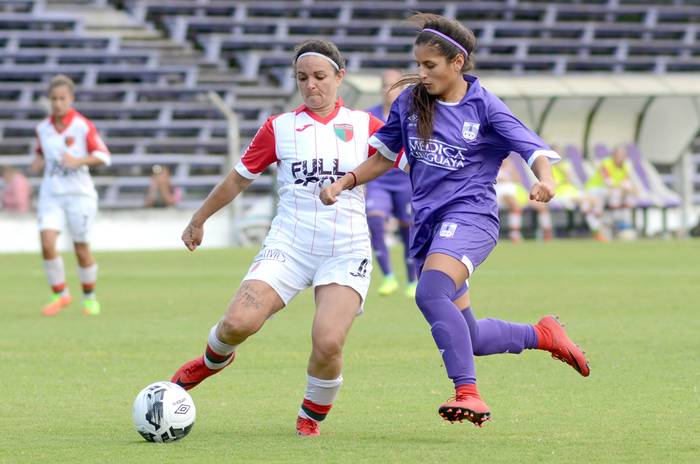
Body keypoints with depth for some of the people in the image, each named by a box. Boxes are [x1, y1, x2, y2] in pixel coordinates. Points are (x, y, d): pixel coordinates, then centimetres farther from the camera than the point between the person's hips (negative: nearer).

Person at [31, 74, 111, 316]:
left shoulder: (83, 126, -8)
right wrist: (38, 162, -2)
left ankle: (89, 297, 26)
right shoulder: (43, 128, 4)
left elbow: (103, 156, -9)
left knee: (81, 249, 4)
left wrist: (78, 161, -24)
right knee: (47, 244, -15)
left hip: (79, 193, -3)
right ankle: (60, 294, 3)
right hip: (51, 194, 3)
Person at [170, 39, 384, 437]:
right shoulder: (279, 128, 7)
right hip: (289, 246, 1)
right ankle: (215, 359, 19)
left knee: (328, 344, -21)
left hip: (346, 252, -1)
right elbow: (239, 180, 18)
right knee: (239, 322, -20)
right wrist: (199, 220, 26)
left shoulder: (364, 126, 7)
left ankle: (312, 416, 11)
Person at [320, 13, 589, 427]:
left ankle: (468, 394, -35)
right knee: (467, 338, 7)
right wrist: (346, 182, 8)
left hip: (469, 215, -6)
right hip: (429, 222, 6)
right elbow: (387, 155, 21)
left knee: (430, 293, -33)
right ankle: (543, 335, 32)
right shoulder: (410, 101, 9)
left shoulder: (484, 106, -5)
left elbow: (535, 149, -9)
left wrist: (545, 180, -31)